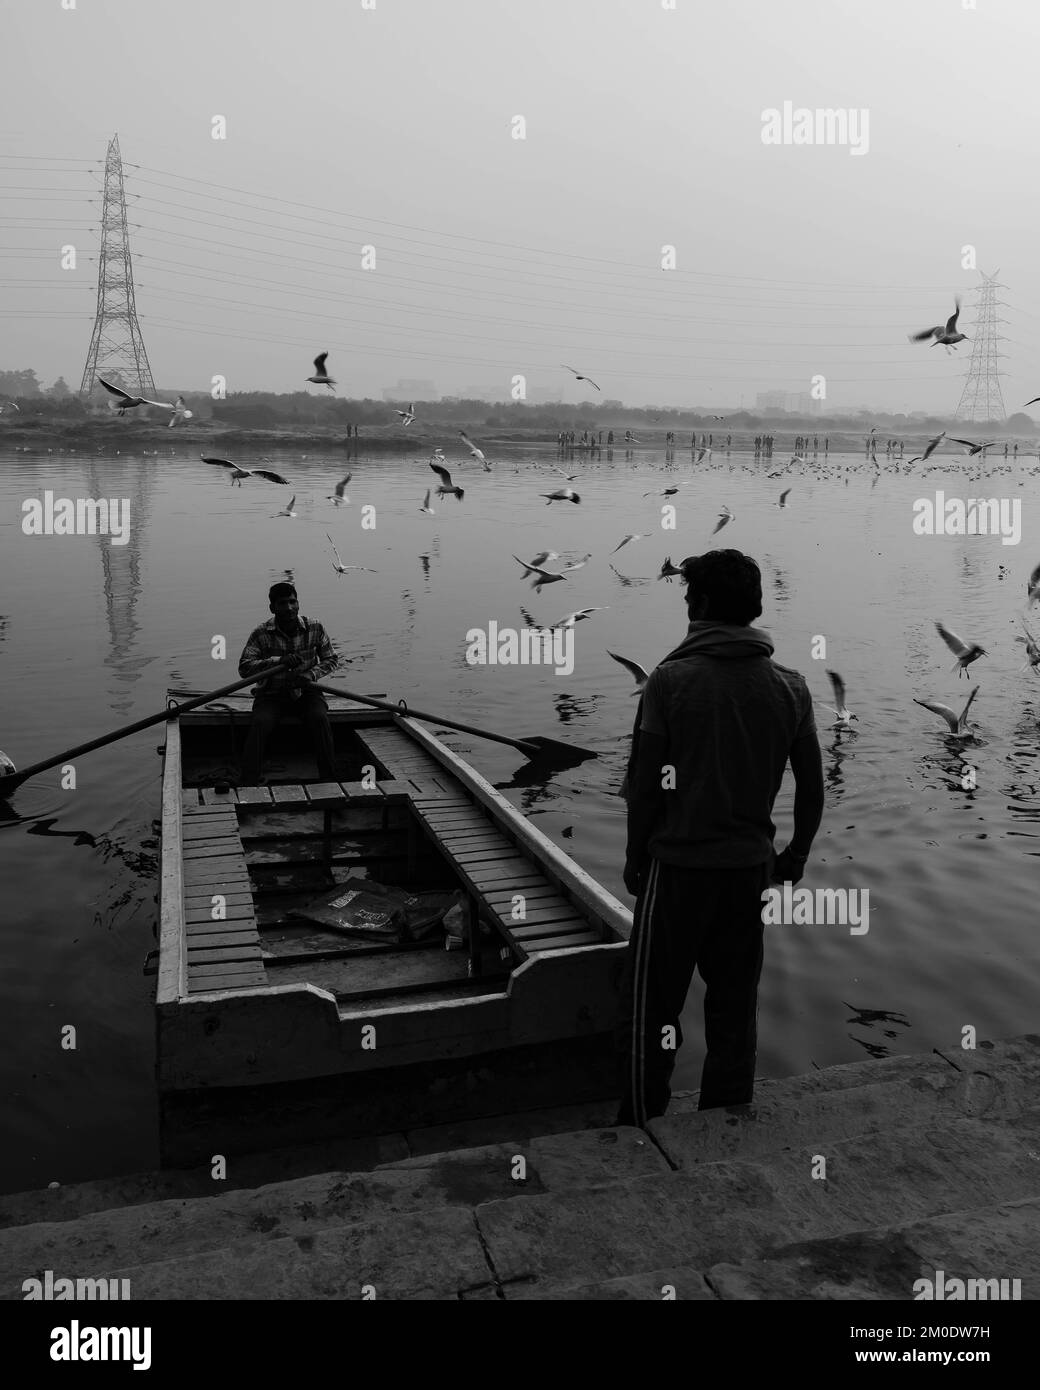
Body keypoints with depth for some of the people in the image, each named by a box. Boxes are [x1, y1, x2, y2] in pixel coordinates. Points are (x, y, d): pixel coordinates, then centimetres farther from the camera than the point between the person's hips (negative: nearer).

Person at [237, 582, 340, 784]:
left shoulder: (315, 629, -4)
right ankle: (248, 786, -25)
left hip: (305, 692, 1)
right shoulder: (261, 634, -9)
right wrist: (278, 661, -30)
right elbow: (244, 668, -16)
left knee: (320, 718, -29)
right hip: (271, 694, -1)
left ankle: (329, 780, -22)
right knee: (259, 723, -28)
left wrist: (310, 675, -14)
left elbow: (331, 659, 7)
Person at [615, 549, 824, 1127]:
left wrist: (635, 857, 3)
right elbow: (812, 787, 6)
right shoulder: (789, 688, 1)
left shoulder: (671, 679, -11)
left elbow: (643, 784, -10)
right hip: (750, 870, 4)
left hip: (677, 867, -4)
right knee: (734, 1010, 16)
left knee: (648, 1011, 8)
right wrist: (794, 856, 19)